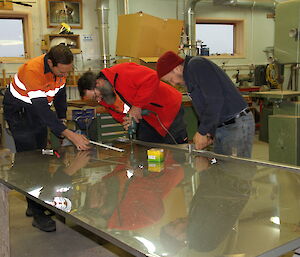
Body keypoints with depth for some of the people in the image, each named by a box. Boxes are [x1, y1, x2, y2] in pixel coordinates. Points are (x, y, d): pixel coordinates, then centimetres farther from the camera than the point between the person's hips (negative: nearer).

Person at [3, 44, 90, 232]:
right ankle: (38, 214, -5)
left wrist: (61, 119, 4)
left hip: (38, 111, 7)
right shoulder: (32, 71, -35)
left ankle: (35, 205, 25)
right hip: (19, 112, -7)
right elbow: (43, 109, -37)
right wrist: (70, 135, -40)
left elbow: (60, 93, 7)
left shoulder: (61, 67, -11)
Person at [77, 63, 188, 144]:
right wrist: (127, 121, -14)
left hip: (168, 109, -7)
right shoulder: (104, 100, 1)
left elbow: (152, 78, -33)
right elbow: (119, 115, 11)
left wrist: (137, 105, -30)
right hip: (147, 120, 7)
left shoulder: (122, 72, -26)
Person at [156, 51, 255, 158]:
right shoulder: (189, 73, 18)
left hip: (236, 126, -10)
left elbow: (215, 100, -22)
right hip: (221, 128, 10)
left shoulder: (196, 64, -13)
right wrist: (210, 133, 8)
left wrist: (202, 132, -14)